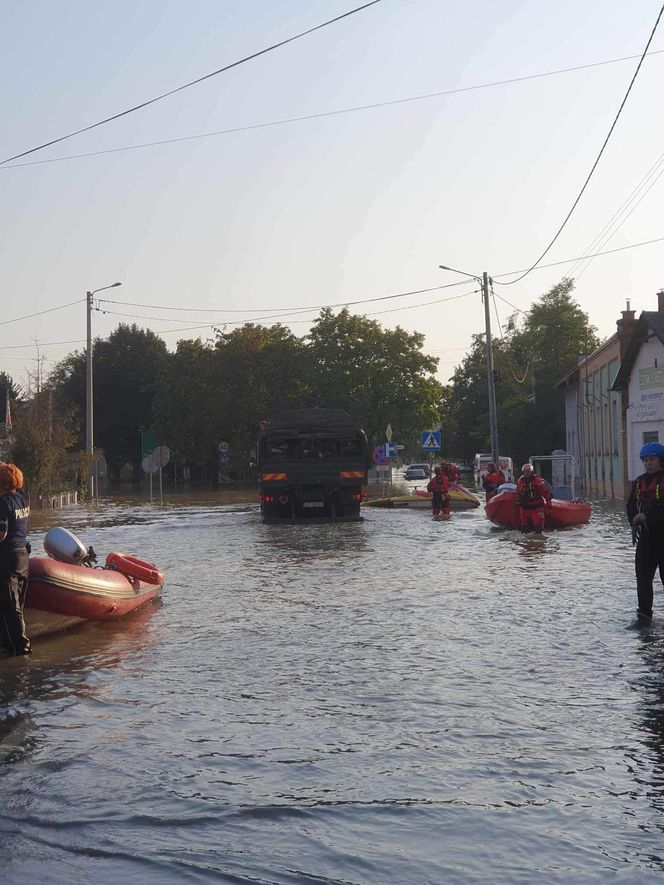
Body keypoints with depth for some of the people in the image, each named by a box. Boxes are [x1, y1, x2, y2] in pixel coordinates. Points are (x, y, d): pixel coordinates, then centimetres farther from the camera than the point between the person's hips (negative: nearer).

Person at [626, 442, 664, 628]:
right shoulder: (639, 482, 10)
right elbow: (631, 506, 10)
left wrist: (647, 515, -22)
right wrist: (635, 524, -4)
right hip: (646, 536, 6)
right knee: (643, 576, 3)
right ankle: (644, 615, 8)